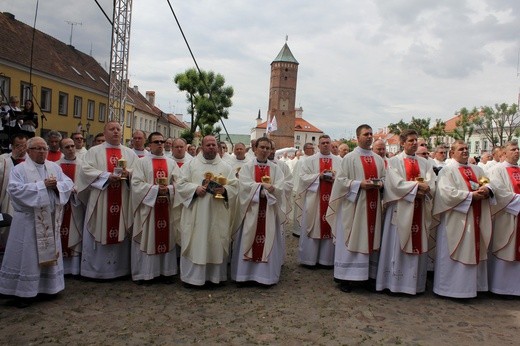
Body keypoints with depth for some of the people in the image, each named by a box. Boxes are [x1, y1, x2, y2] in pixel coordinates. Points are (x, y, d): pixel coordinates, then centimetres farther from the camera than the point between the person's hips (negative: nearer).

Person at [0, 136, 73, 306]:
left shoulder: (55, 167, 10)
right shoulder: (19, 169, -5)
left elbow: (69, 183, 5)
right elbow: (15, 189, -19)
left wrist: (57, 185, -16)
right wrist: (42, 185, -21)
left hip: (50, 219, 5)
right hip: (28, 220, -5)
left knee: (49, 252, 13)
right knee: (27, 255, 0)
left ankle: (48, 286, 26)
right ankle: (23, 292, 10)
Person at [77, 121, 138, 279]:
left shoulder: (130, 153, 13)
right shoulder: (94, 151, 5)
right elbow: (86, 170, -7)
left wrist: (128, 173, -16)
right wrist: (107, 176, -18)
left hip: (122, 202, 2)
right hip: (100, 200, -2)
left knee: (120, 233, 6)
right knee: (99, 233, 1)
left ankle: (119, 268, 16)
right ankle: (95, 269, 11)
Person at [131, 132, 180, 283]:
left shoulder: (171, 163, 10)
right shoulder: (142, 162, 2)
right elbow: (137, 184, -9)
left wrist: (168, 189, -17)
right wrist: (156, 189, -17)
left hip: (166, 207, 3)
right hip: (147, 206, -3)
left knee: (166, 237, 6)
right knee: (147, 238, 1)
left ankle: (166, 271, 14)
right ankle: (143, 272, 10)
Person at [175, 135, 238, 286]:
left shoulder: (226, 167, 9)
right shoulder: (191, 164, 6)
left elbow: (234, 186, 4)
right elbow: (181, 184, 1)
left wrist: (224, 190, -16)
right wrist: (195, 189, -15)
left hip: (218, 214, 1)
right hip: (196, 213, -1)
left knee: (216, 244, 5)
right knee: (195, 243, 1)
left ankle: (215, 275, 17)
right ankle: (192, 275, 12)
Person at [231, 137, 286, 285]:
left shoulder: (275, 168, 8)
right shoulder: (247, 167, 4)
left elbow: (279, 188, -4)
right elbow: (246, 185, -11)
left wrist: (264, 188, -21)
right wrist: (263, 186, -19)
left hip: (269, 210, 2)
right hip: (252, 209, -1)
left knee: (269, 241, 2)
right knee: (249, 239, 0)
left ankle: (266, 273, 10)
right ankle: (245, 273, 9)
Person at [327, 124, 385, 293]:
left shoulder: (378, 159, 13)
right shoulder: (349, 157, -3)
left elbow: (384, 178, 18)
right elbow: (340, 179, -7)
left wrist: (380, 184, -4)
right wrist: (359, 184, -18)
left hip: (372, 205, 5)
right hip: (354, 204, -5)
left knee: (370, 238, 9)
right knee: (352, 240, -2)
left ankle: (368, 274, 19)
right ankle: (346, 277, 5)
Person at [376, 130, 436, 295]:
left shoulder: (424, 162, 15)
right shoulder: (394, 161, 2)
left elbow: (431, 184, 2)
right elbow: (397, 183, -12)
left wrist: (424, 188, -18)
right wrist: (417, 185, -15)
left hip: (420, 211, 4)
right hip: (401, 209, -4)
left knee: (418, 245, 6)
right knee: (398, 246, -2)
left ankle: (416, 283, 13)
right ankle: (396, 282, 5)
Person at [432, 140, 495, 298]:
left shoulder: (477, 170, 18)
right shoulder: (447, 170, -4)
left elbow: (489, 184, 11)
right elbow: (446, 191, -17)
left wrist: (487, 189, -12)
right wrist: (470, 195, -17)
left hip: (476, 220, 7)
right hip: (456, 221, -7)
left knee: (473, 252, 10)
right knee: (455, 254, -3)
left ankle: (471, 285, 20)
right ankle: (452, 287, 7)